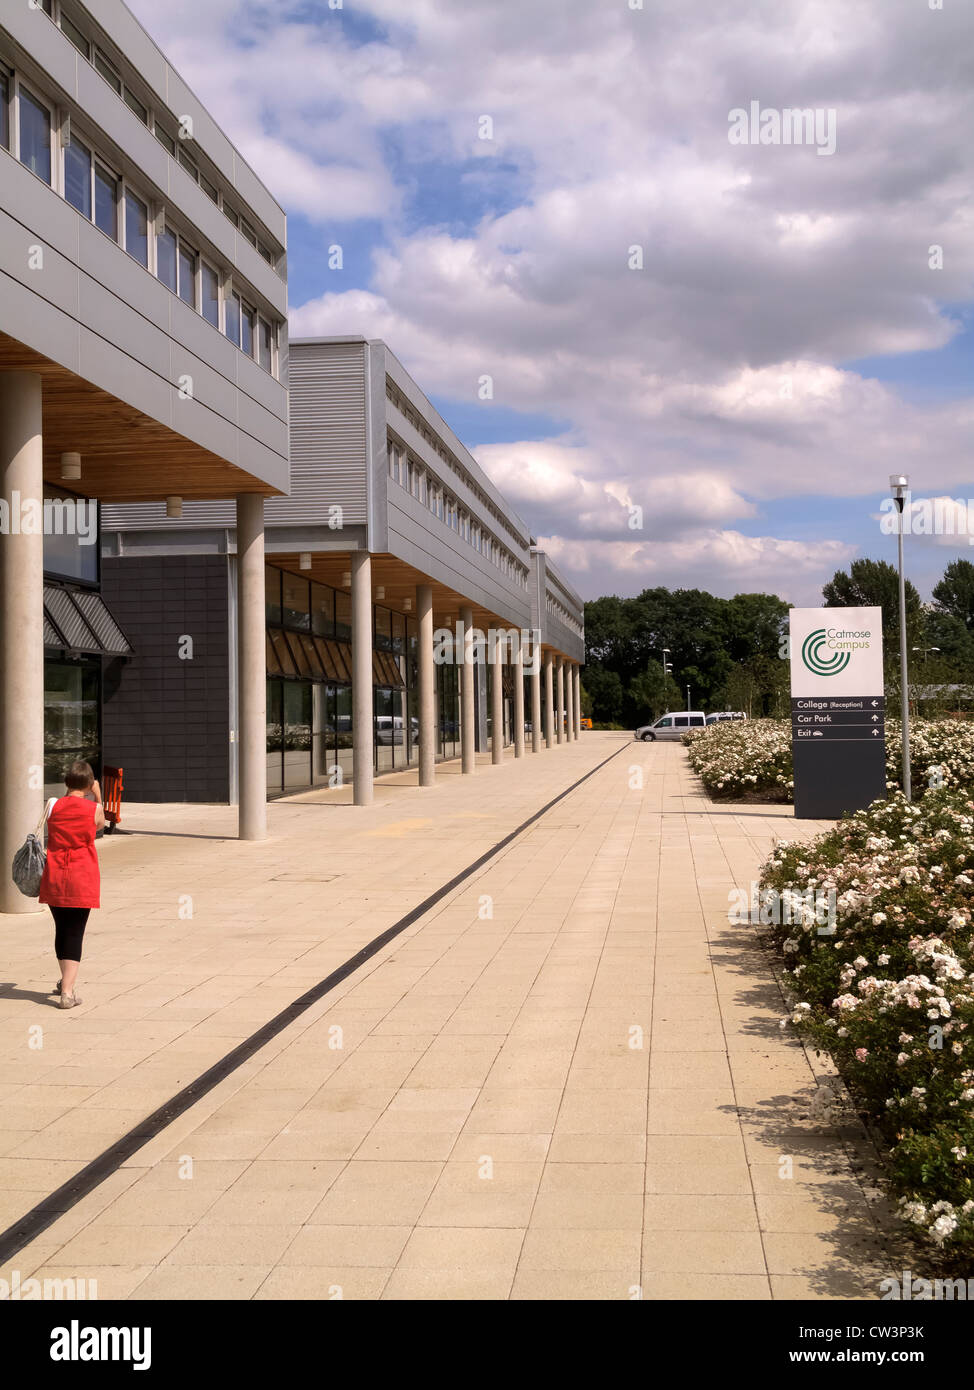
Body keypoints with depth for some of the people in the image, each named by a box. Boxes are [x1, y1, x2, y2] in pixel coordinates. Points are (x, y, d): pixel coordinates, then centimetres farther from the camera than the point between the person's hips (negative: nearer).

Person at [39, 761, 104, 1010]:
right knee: (75, 933, 0)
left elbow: (50, 837, 9)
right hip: (82, 878, -3)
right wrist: (97, 797, 20)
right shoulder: (94, 808, -6)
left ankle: (66, 981, 36)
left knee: (61, 929, 18)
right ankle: (67, 991, -8)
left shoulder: (54, 806, -1)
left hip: (54, 877, 3)